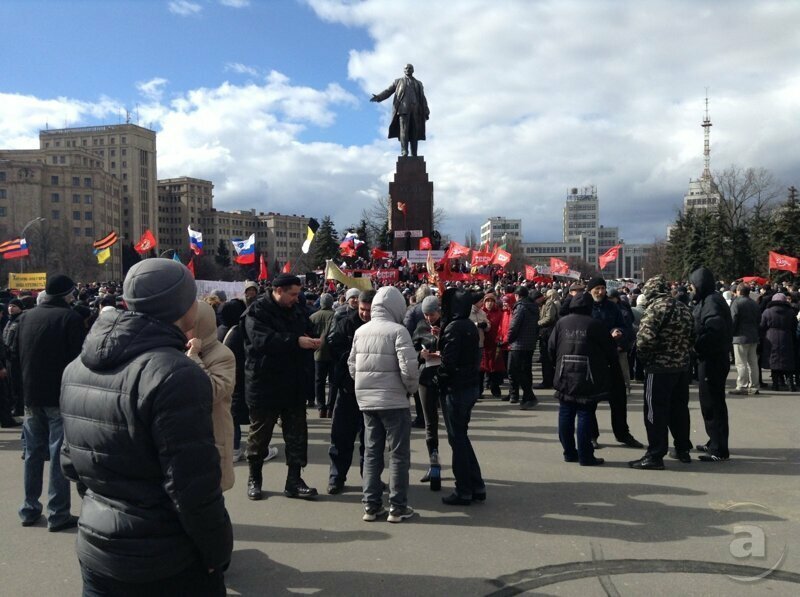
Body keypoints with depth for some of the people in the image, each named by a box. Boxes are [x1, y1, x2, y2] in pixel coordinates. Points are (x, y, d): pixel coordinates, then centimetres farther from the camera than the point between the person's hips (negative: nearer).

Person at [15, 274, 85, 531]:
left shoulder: (26, 316, 5)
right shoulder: (71, 318, -13)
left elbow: (15, 351, 12)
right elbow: (78, 356, -16)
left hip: (32, 395, 6)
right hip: (61, 395, -6)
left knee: (33, 453, 16)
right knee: (59, 455, 0)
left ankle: (30, 509, 24)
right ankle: (58, 514, 4)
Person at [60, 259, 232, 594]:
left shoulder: (78, 367, 2)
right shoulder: (175, 375, -23)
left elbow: (70, 462, 11)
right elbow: (194, 486, -23)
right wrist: (218, 550, -10)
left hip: (95, 553, 7)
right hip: (166, 562, -6)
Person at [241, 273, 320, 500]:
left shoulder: (296, 312, 11)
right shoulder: (256, 311, -12)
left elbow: (307, 332, 19)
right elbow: (264, 340, -26)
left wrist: (312, 342, -5)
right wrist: (296, 341, -31)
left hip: (294, 385, 6)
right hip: (264, 385, -6)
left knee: (297, 434, 7)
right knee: (260, 434, 9)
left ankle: (294, 481, 16)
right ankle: (254, 479, 26)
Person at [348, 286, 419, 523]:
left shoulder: (360, 331, 5)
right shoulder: (397, 330, -13)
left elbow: (352, 365, 9)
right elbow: (409, 368, -19)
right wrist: (412, 388, -1)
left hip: (366, 400, 6)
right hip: (394, 400, -5)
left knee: (371, 452, 14)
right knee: (399, 454, 6)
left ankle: (371, 505, 18)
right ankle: (397, 507, 11)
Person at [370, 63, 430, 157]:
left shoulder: (418, 83, 25)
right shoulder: (398, 81, 20)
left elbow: (422, 99, 19)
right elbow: (388, 91, 10)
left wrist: (426, 112, 7)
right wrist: (378, 97, -9)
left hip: (415, 110, 2)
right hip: (403, 108, -2)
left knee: (414, 132, -5)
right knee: (404, 129, -18)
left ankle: (414, 154, -7)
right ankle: (404, 152, -26)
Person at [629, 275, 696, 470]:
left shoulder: (656, 308, -15)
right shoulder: (684, 309, 11)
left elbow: (645, 339, -24)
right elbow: (692, 338, 16)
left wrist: (643, 357, -7)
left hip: (659, 368, -8)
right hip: (682, 366, 8)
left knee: (656, 411, -2)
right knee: (679, 408, 18)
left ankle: (655, 455, 1)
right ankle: (683, 449, 30)